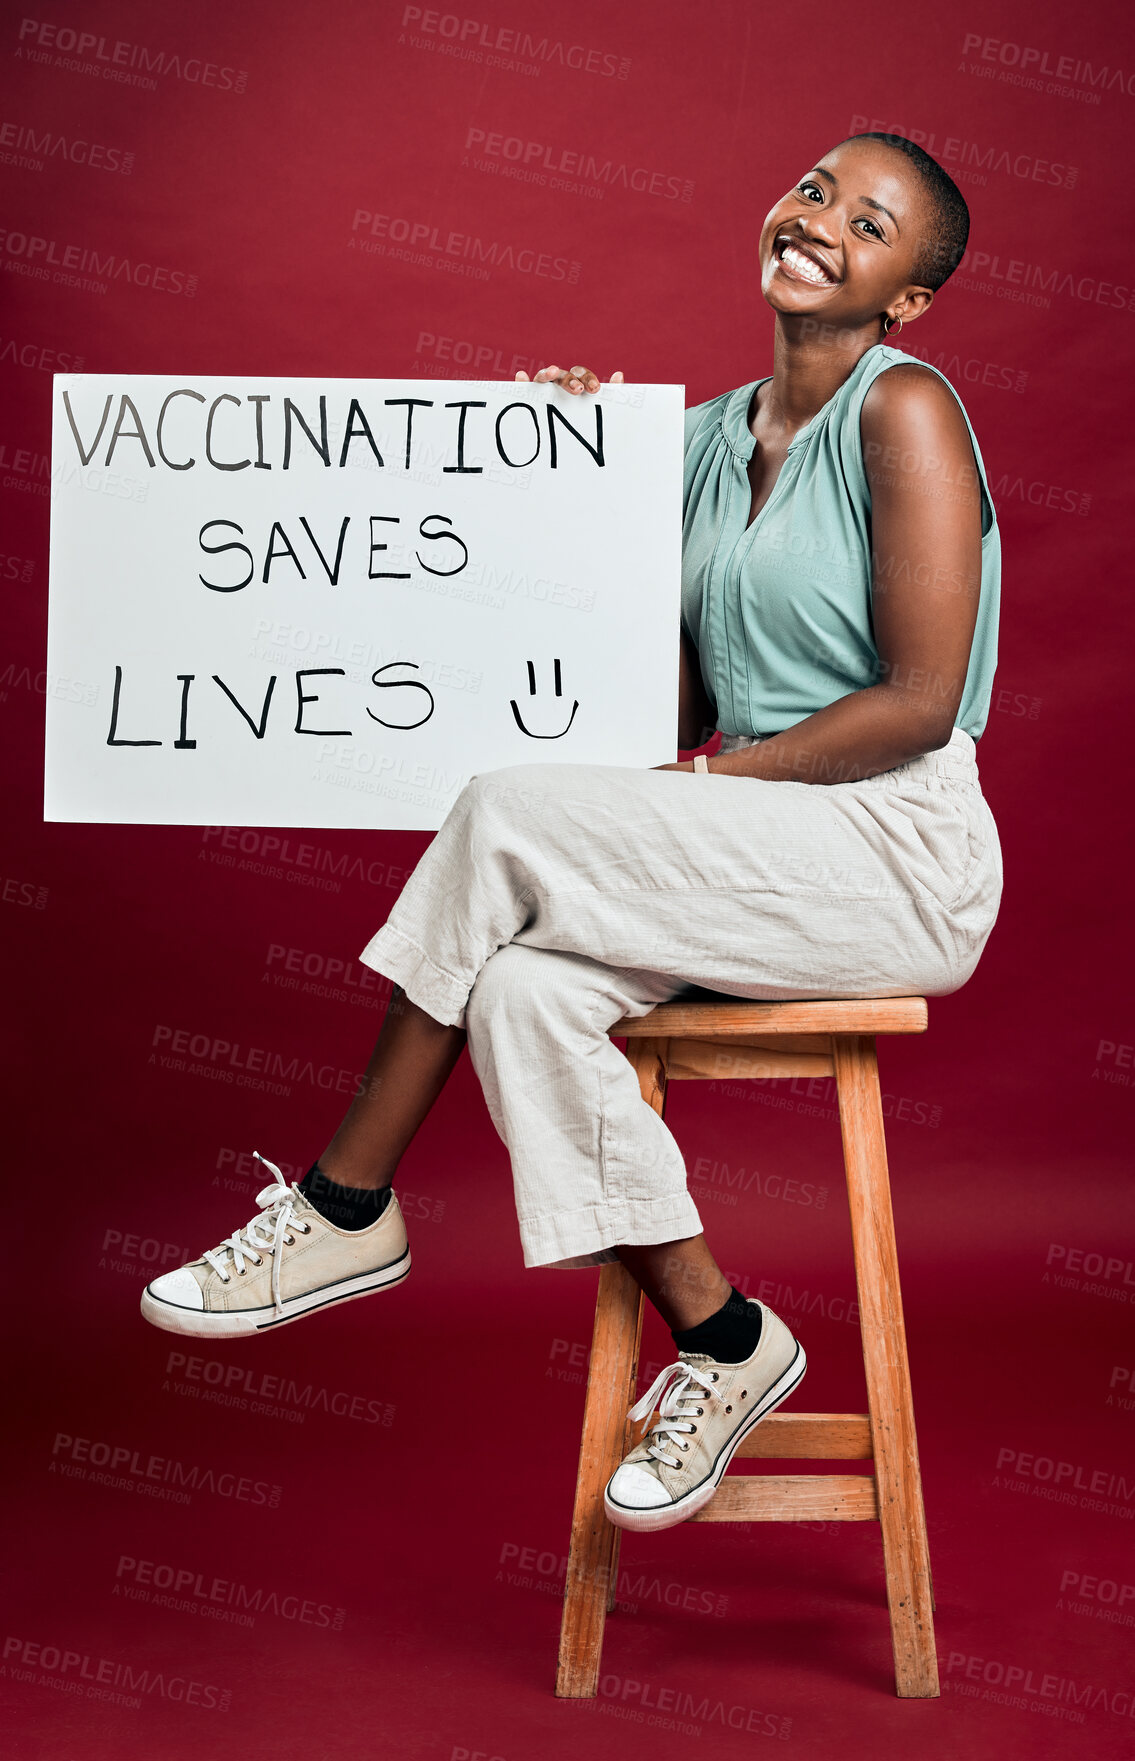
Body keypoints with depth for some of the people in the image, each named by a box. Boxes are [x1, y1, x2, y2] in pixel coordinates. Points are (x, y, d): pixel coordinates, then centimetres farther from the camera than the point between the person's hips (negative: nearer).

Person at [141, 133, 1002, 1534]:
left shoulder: (905, 410, -8)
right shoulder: (708, 438, 13)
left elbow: (919, 700, -15)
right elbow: (686, 699, 10)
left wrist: (702, 783, -13)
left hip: (896, 859, -7)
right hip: (750, 866, 7)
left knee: (512, 816, -22)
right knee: (523, 988, -19)